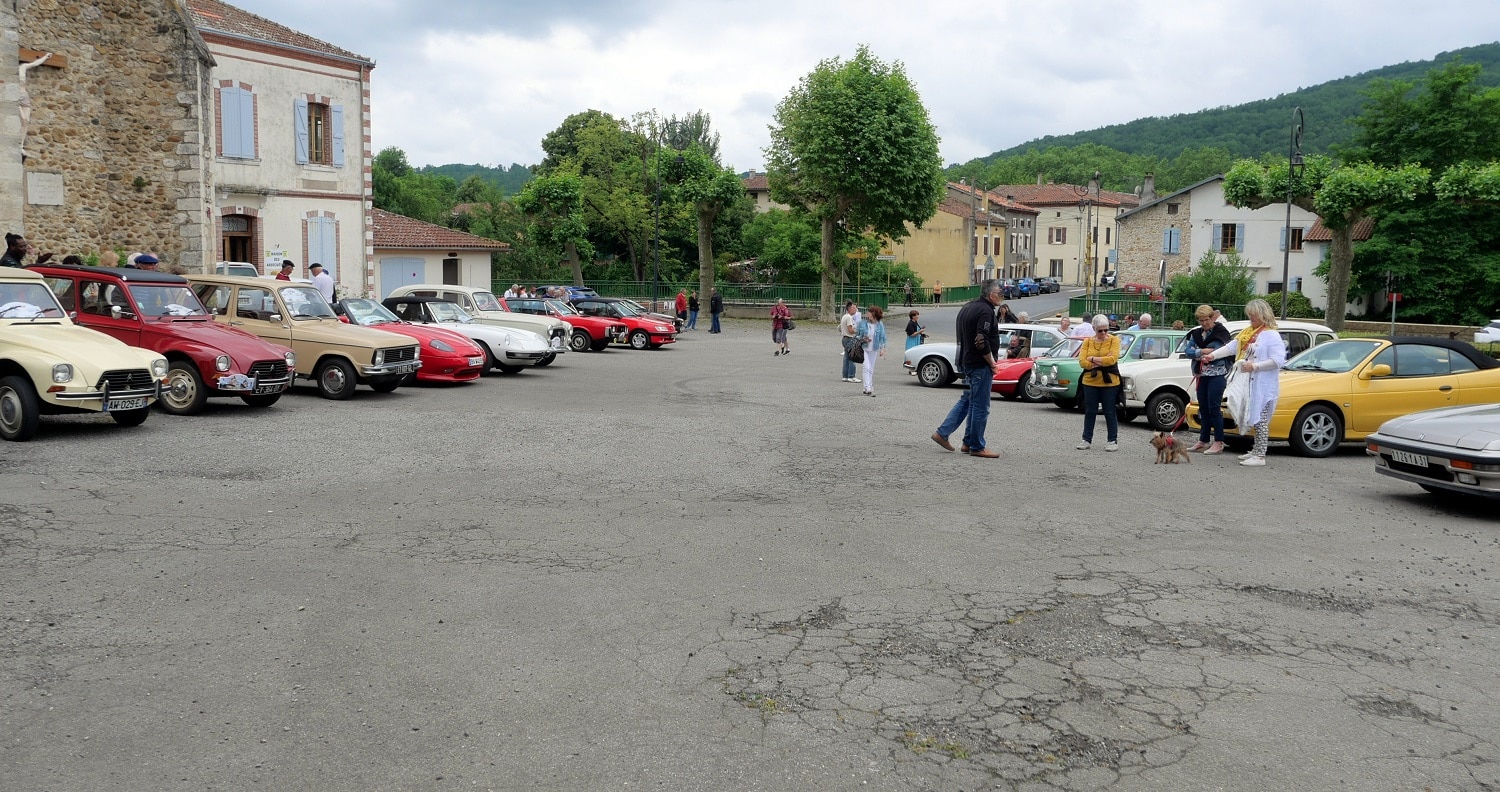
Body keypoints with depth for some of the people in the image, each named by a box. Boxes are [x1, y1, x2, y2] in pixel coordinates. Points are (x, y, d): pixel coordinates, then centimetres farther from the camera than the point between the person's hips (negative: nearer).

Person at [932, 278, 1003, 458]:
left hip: (965, 361, 9)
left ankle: (942, 433, 17)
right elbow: (981, 342, -26)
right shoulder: (986, 311, -17)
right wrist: (992, 363, -14)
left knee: (967, 400, 19)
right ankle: (977, 447, 6)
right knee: (980, 406, -1)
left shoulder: (967, 307, 12)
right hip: (979, 364, -9)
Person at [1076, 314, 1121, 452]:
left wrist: (1093, 359, -10)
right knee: (1089, 412, 9)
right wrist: (1102, 362, -15)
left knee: (1109, 412, 4)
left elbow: (1113, 359, -16)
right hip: (1090, 382, 3)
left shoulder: (1114, 340, -3)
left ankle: (1113, 441, 12)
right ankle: (1087, 440, 17)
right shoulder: (1088, 341, 5)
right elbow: (1082, 361, -6)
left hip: (1109, 383, -3)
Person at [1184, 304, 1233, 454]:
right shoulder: (1196, 333, 13)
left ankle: (1218, 443, -5)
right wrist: (1201, 352, -13)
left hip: (1216, 375, -6)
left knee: (1214, 408, -8)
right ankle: (1203, 441, 17)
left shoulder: (1220, 332, -4)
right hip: (1202, 375, 6)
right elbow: (1188, 351, 3)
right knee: (1203, 409, 10)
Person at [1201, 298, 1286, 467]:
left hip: (1264, 386, -8)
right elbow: (1231, 347, 10)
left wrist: (1254, 366, -19)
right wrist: (1212, 355, -1)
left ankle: (1260, 456, -6)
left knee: (1260, 419, -8)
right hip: (1250, 383, 8)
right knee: (1256, 418, 14)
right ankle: (1256, 451, 23)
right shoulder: (1247, 333, 15)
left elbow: (1278, 360, -18)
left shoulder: (1272, 335, -10)